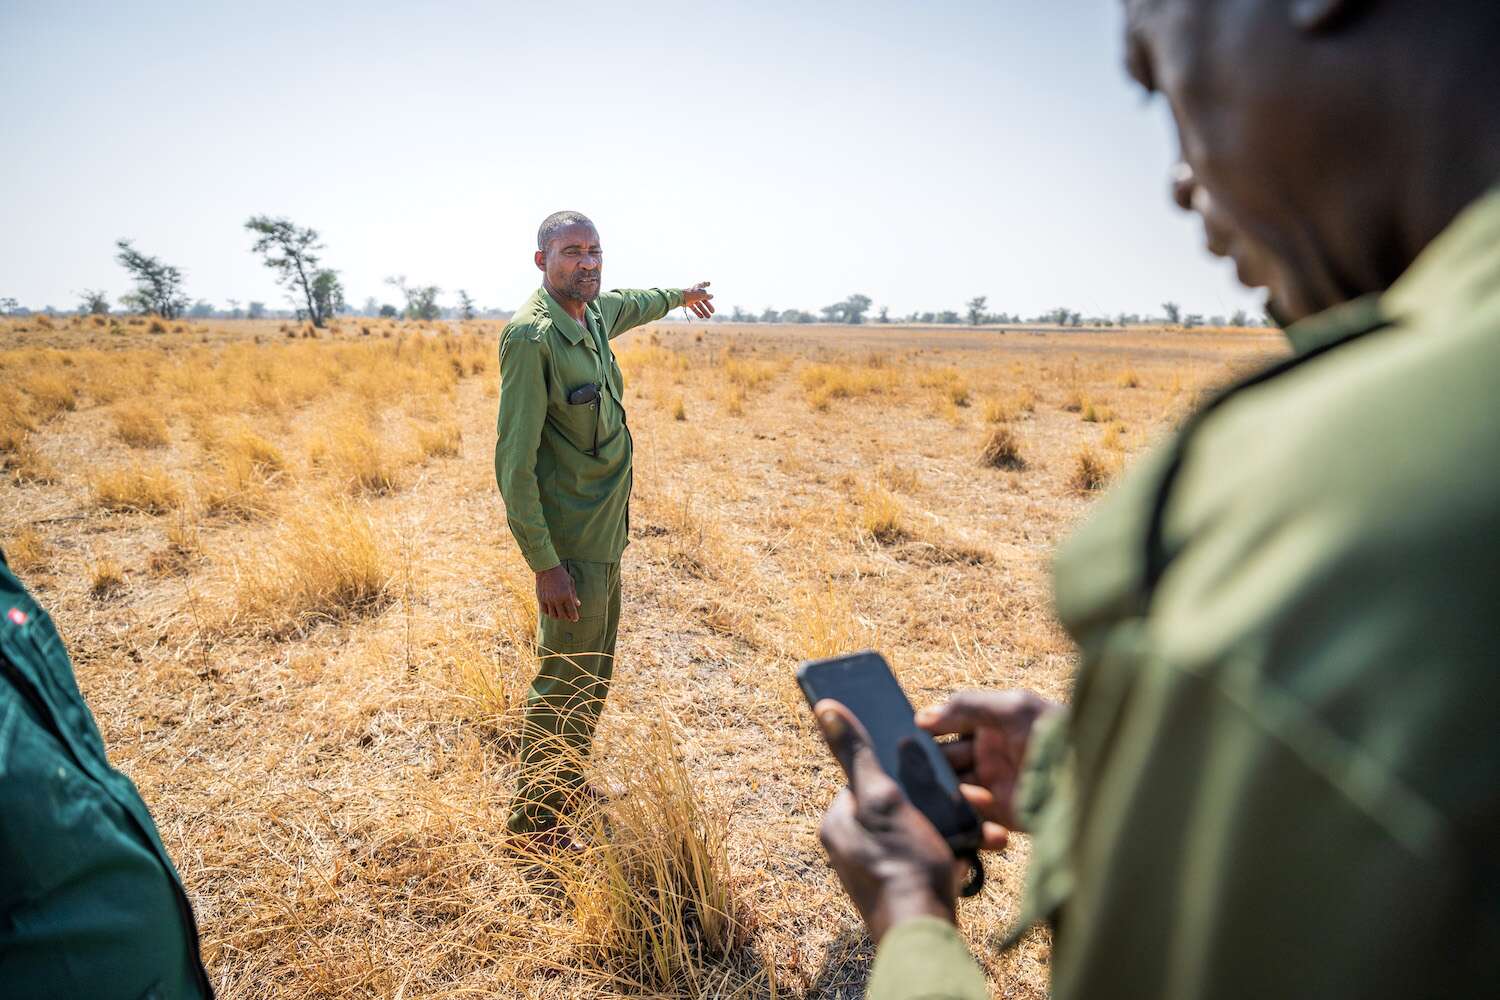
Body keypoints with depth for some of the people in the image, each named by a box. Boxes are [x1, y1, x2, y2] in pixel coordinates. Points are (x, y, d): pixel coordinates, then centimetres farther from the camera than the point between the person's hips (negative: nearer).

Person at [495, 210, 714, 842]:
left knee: (593, 672, 20)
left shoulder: (593, 315, 6)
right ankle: (534, 817, 19)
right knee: (565, 680, 1)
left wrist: (677, 296, 53)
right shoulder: (531, 336, -19)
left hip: (606, 535, 9)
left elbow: (626, 305, 34)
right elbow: (514, 461, -22)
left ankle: (565, 784, 37)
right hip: (572, 542, -9)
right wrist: (545, 564, -24)